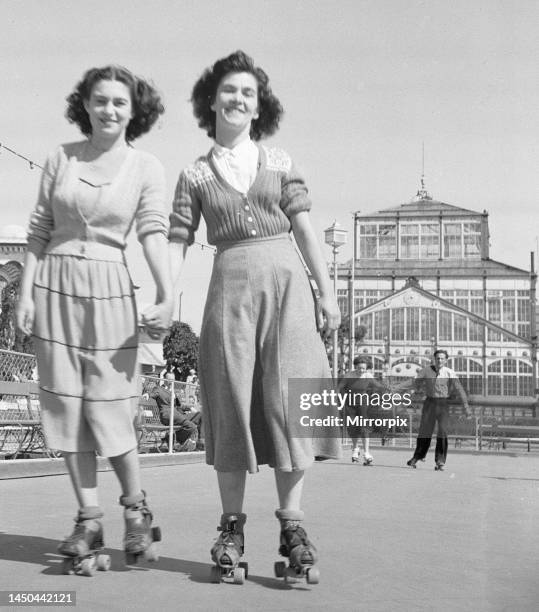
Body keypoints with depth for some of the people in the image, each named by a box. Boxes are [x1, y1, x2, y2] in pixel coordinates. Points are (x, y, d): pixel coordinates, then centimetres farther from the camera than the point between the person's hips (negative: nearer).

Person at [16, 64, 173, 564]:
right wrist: (25, 292, -1)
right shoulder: (61, 158, 7)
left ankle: (135, 507, 17)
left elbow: (154, 234, -10)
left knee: (110, 407, -4)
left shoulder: (145, 168, 1)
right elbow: (39, 231, 7)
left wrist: (167, 296, -24)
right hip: (55, 284, 2)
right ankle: (88, 518, 13)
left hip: (109, 288, -2)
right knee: (66, 404, 3)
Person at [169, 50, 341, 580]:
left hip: (286, 282, 0)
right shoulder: (195, 175, 10)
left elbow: (303, 227, 7)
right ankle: (231, 525, 10)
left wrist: (327, 292, 2)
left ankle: (291, 523, 2)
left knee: (286, 398, -3)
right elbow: (177, 242, 5)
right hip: (231, 284, 0)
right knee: (232, 401, 1)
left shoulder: (279, 162, 12)